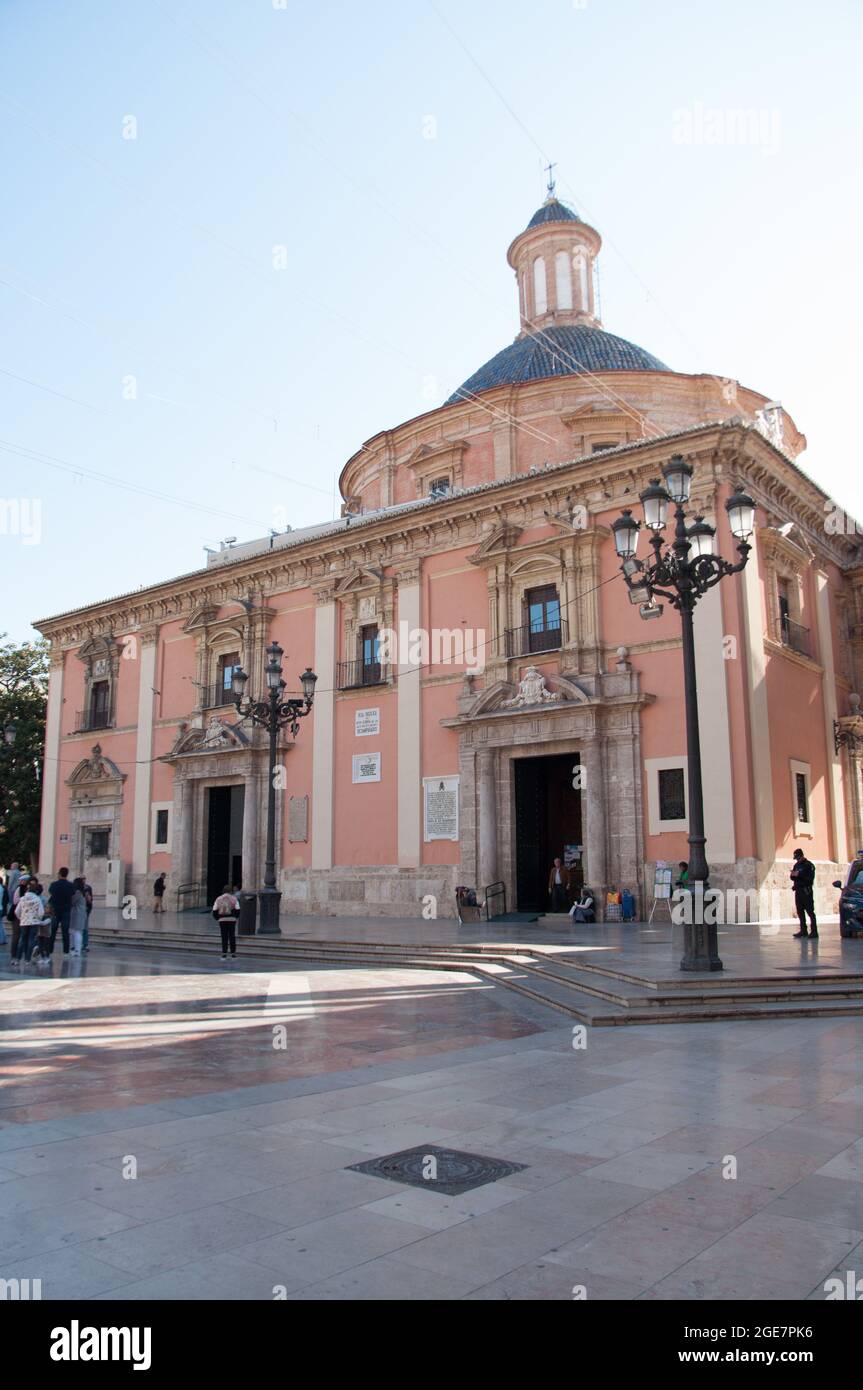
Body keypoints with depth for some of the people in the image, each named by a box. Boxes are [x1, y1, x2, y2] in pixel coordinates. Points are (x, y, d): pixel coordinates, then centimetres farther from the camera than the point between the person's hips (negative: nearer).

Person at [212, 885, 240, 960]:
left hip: (222, 920, 1)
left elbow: (214, 911, -2)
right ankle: (233, 954, 8)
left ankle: (224, 954, 3)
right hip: (232, 920, -1)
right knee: (232, 937, 7)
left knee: (224, 937, 6)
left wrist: (218, 918, 10)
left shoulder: (219, 899, 6)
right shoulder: (233, 899, 0)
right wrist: (235, 916, 6)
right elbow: (237, 910, -10)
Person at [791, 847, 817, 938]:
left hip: (806, 890, -7)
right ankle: (803, 930, 12)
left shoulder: (809, 865, -5)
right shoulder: (796, 865, 17)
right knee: (800, 911, 7)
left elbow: (810, 878, -16)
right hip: (798, 890, 7)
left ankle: (814, 931, -9)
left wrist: (799, 875, -22)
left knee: (810, 911, -9)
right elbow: (793, 878, 17)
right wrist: (793, 875, -5)